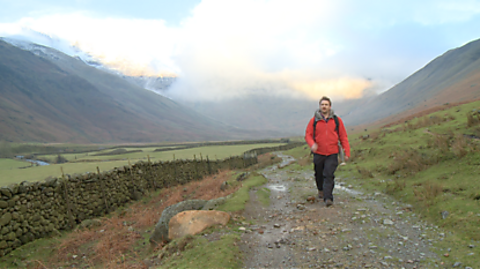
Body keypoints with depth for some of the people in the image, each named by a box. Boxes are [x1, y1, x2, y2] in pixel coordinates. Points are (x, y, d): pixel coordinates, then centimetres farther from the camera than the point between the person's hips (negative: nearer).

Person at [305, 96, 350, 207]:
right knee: (319, 175, 15)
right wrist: (312, 144, -20)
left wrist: (347, 152, 2)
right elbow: (308, 134, 2)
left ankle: (328, 198, -13)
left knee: (329, 175, -12)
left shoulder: (337, 120, 3)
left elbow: (343, 137, 6)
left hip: (332, 154, -1)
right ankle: (321, 190, 42)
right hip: (318, 153, 1)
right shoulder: (314, 120, 1)